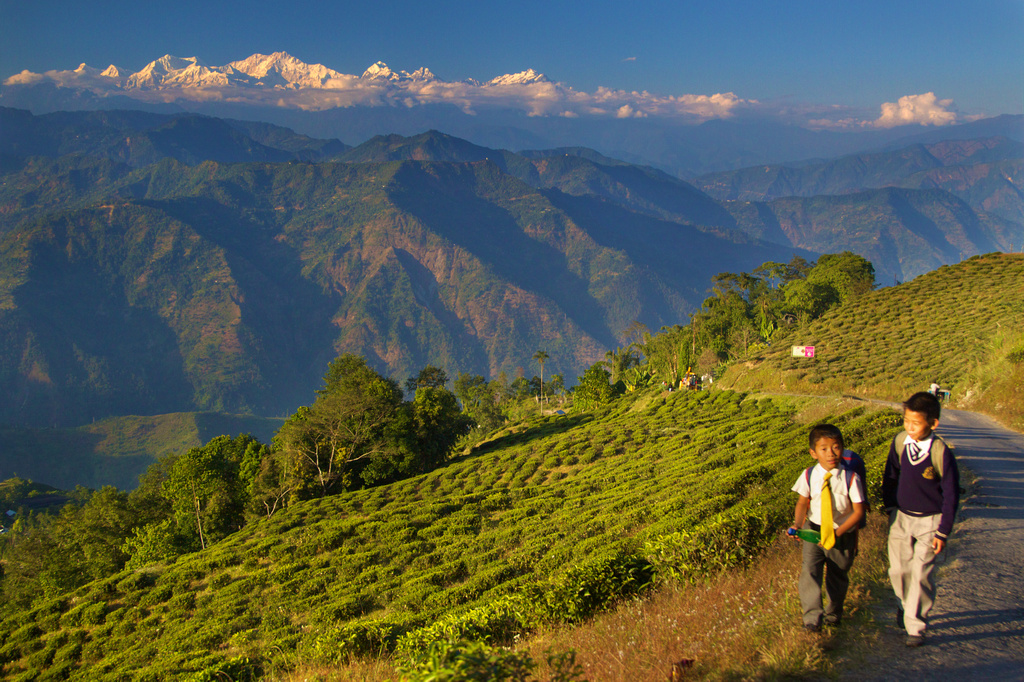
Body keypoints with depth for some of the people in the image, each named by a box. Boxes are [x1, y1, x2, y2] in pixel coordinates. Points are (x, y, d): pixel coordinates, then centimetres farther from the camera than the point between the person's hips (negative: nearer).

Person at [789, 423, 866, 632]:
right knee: (809, 570, -14)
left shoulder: (851, 478, -17)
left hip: (843, 534, -1)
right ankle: (812, 616, -7)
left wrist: (838, 532, -21)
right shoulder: (809, 476, -10)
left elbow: (859, 511, -13)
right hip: (814, 529, 1)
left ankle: (834, 613, 37)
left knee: (838, 575, 15)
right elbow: (803, 501, 1)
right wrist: (797, 524, -17)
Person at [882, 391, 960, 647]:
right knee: (898, 570, 9)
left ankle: (915, 627, 8)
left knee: (921, 574, -5)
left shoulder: (941, 453, -19)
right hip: (901, 517, 4)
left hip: (929, 521, -4)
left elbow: (951, 495, -11)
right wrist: (890, 506, 9)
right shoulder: (899, 442, -7)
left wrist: (943, 532, -9)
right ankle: (905, 604, 38)